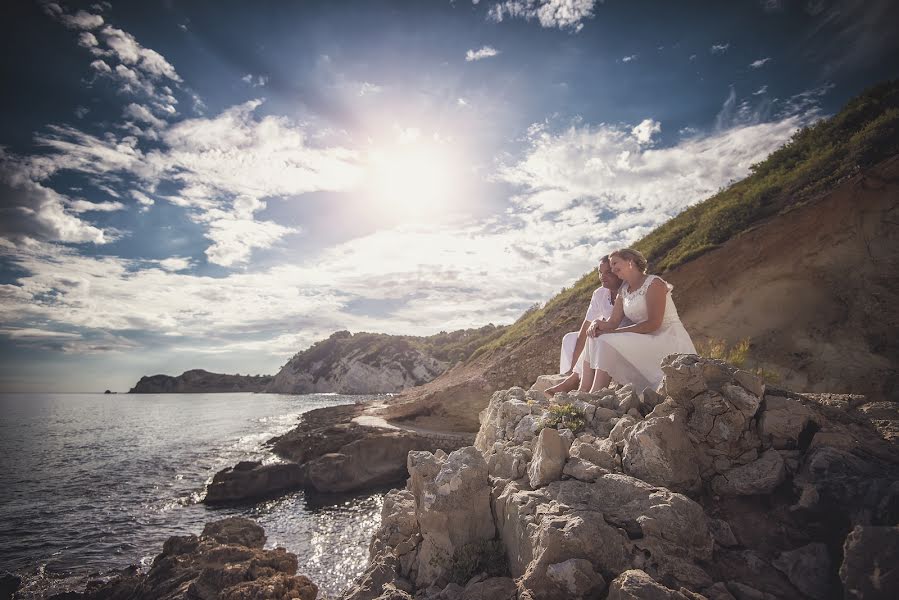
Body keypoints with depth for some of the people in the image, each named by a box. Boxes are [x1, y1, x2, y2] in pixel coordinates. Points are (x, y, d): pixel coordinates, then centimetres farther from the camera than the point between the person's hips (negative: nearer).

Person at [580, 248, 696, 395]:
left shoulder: (654, 283, -9)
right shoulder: (623, 291, 14)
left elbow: (654, 323, -18)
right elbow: (614, 321, 4)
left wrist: (614, 332, -21)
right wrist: (602, 326, -21)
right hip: (647, 342, 8)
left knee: (608, 342, -25)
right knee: (594, 339, -4)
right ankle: (583, 392, -13)